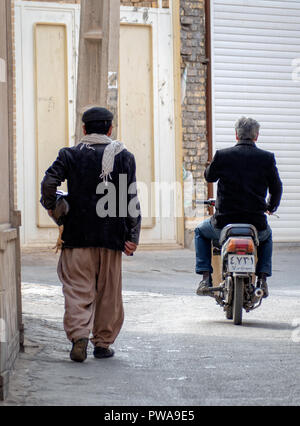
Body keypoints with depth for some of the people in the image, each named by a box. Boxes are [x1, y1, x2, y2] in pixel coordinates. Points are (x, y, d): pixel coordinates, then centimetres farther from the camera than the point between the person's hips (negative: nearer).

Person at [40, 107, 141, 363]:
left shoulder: (71, 155, 2)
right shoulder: (124, 157, 4)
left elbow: (49, 181, -13)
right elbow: (132, 199, -1)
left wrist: (50, 207, 6)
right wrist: (133, 236, 1)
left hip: (78, 235, -1)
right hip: (112, 235, 1)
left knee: (77, 288, 2)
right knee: (108, 291, 10)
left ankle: (79, 335, -15)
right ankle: (103, 343, 15)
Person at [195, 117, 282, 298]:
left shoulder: (222, 155, -5)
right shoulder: (267, 158, -3)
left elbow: (209, 177, 13)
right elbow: (276, 189, 8)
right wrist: (271, 206, 30)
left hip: (224, 223, -1)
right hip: (256, 223, 1)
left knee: (201, 231, 30)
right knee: (267, 235, 37)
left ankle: (206, 278, 17)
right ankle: (262, 279, 21)